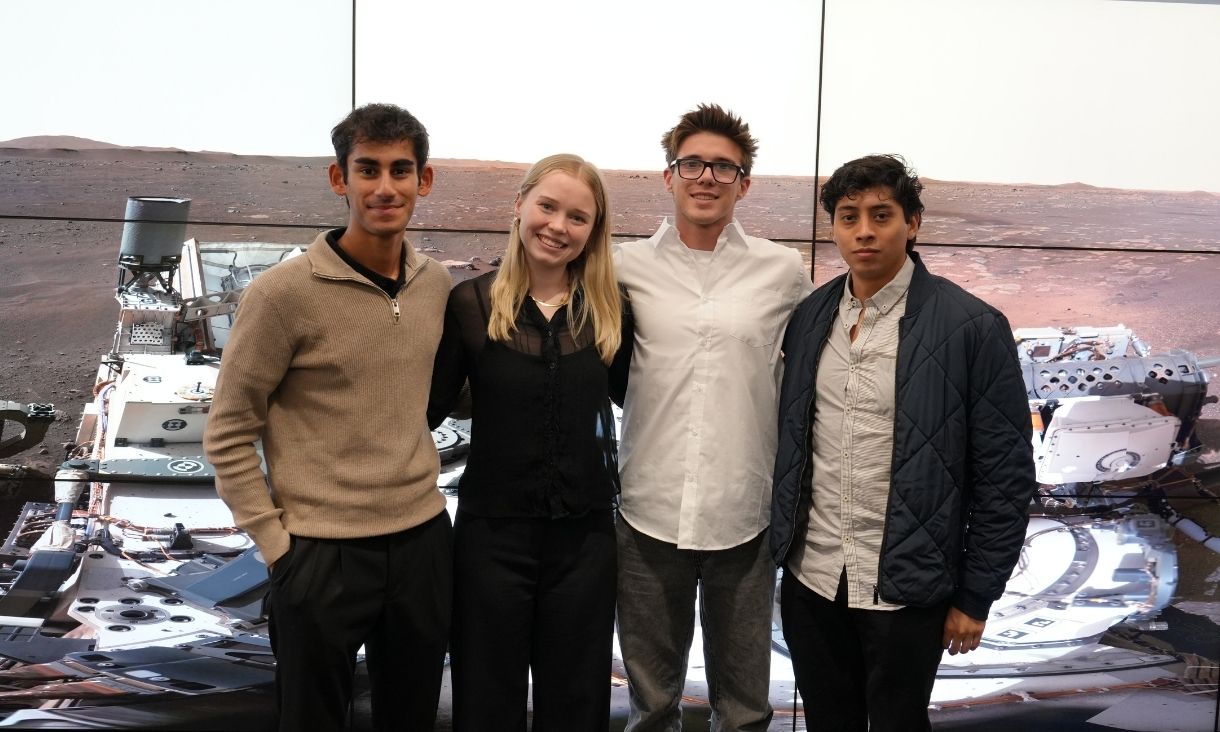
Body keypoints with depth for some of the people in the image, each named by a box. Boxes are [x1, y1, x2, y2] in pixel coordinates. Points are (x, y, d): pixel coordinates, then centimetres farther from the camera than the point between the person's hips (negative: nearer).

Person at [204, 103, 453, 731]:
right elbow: (229, 436, -8)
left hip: (425, 541, 5)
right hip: (321, 554, -5)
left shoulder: (436, 283, 2)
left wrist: (420, 489, 12)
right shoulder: (283, 292, -14)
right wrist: (278, 547, -9)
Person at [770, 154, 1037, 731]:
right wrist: (780, 544, 10)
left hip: (906, 589, -4)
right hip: (809, 579, 4)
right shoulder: (808, 317, 2)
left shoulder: (972, 327, -11)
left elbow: (1005, 476, -9)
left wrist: (975, 596, -7)